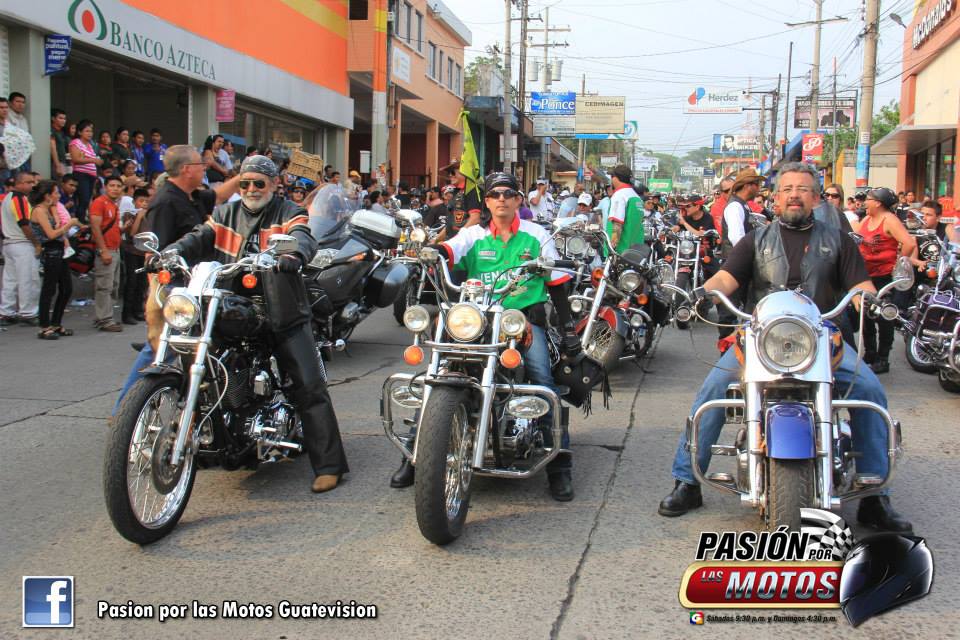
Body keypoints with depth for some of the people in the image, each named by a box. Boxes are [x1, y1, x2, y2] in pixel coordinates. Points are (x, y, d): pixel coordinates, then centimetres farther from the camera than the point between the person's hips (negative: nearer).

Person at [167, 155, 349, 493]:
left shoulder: (289, 213, 3)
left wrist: (294, 254, -42)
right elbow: (199, 239, 4)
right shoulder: (225, 214, 17)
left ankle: (329, 464, -5)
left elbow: (303, 238, -17)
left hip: (284, 315, -4)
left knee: (309, 387, -8)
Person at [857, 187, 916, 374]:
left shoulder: (889, 220, -13)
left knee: (883, 318, -1)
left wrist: (899, 263, -15)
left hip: (885, 276, -8)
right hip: (865, 275, 8)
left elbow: (909, 243, -23)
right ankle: (869, 355, 28)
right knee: (865, 317, 15)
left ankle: (883, 359, 7)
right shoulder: (866, 220, 10)